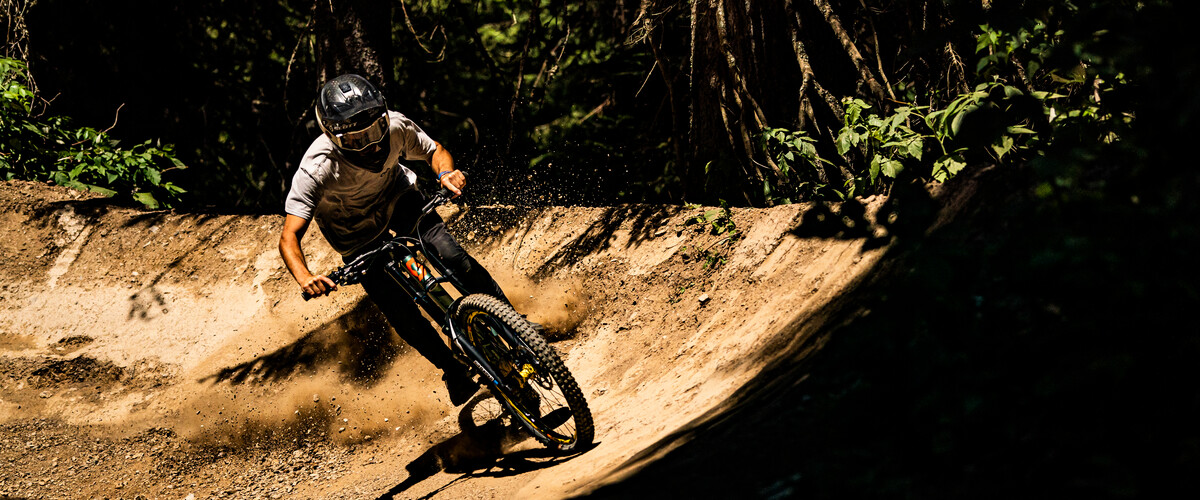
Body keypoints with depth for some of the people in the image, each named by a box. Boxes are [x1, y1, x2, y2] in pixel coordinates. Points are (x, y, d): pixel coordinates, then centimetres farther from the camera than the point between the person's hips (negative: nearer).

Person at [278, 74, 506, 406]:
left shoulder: (394, 126, -29)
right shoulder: (316, 169, -38)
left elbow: (434, 151, -9)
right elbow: (289, 237, -38)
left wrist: (446, 173, -32)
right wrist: (304, 277, -58)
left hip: (397, 198, 2)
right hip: (357, 234, -2)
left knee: (453, 258, -18)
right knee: (398, 309, -8)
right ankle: (452, 369, 16)